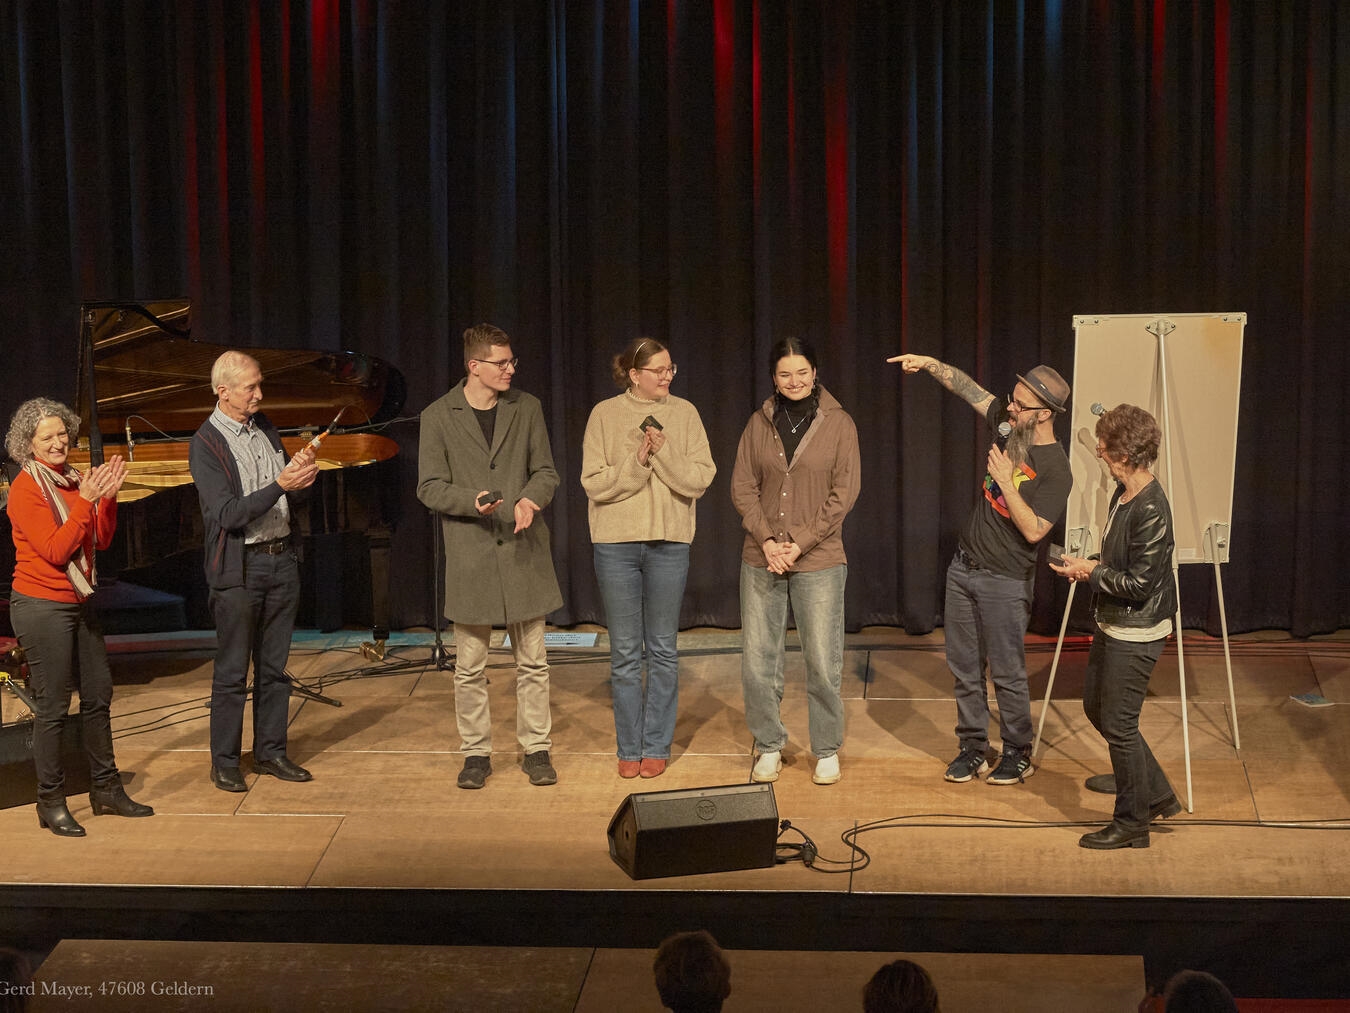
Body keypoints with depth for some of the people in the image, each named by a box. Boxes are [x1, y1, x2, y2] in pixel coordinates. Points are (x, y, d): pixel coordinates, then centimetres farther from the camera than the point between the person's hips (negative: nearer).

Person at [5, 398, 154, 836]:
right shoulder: (25, 489, -13)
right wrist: (85, 500, -24)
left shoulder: (72, 480, 8)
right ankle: (51, 803, 8)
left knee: (98, 697, 13)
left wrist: (108, 496, -8)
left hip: (79, 602, 8)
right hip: (42, 606, -8)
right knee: (53, 707, -3)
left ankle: (106, 788, 25)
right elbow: (55, 551, -20)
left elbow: (102, 540, 7)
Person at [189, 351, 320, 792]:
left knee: (274, 667, 12)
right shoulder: (206, 444, -12)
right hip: (238, 568, -6)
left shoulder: (264, 428, 9)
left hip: (281, 559, 6)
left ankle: (271, 752, 22)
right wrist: (280, 484, -28)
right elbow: (228, 514, -20)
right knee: (232, 672, 1)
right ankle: (224, 763, 11)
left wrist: (302, 474, -5)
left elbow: (290, 492, 18)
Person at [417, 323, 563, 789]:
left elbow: (545, 471, 9)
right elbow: (429, 487, -1)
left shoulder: (526, 408, 6)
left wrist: (530, 500, -13)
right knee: (470, 667, 5)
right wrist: (471, 501, -19)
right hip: (470, 554, -2)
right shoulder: (438, 417, -1)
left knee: (532, 662, 7)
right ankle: (476, 752, 17)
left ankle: (536, 750, 18)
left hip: (523, 550, 2)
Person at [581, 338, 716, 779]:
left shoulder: (684, 413, 3)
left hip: (669, 543, 1)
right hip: (616, 544, -1)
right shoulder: (605, 415, 0)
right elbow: (594, 483, -5)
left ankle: (656, 746, 15)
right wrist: (636, 462, -18)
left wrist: (664, 452, -18)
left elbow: (701, 478, -5)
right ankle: (629, 748, 15)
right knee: (624, 652, 5)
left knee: (663, 650, 6)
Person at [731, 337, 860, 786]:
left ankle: (827, 751, 16)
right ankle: (769, 748, 20)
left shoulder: (838, 424, -1)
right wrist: (766, 539, -9)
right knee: (757, 662, 4)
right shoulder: (760, 423, 6)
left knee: (823, 664, 0)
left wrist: (799, 544, -11)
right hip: (761, 561, 3)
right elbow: (742, 487, 5)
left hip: (819, 561, -2)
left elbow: (845, 492, -4)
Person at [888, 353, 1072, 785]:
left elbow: (1034, 530, -24)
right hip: (964, 568, 7)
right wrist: (930, 364, -3)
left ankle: (1018, 755, 19)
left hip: (1004, 582, -7)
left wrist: (1006, 482, -26)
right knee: (964, 667, 13)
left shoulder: (1055, 468, -19)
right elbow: (968, 388, 9)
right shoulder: (1010, 426, 1)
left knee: (1007, 674, 4)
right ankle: (973, 747, 24)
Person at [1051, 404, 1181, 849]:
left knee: (1118, 725, 1)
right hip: (1111, 625, 10)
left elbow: (1138, 584, -25)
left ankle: (1132, 823, 17)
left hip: (1135, 634, -10)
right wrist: (1091, 567, 1)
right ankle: (1157, 795, 31)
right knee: (1096, 708, 20)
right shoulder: (1122, 494, 5)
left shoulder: (1151, 511, -26)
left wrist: (1092, 571, -13)